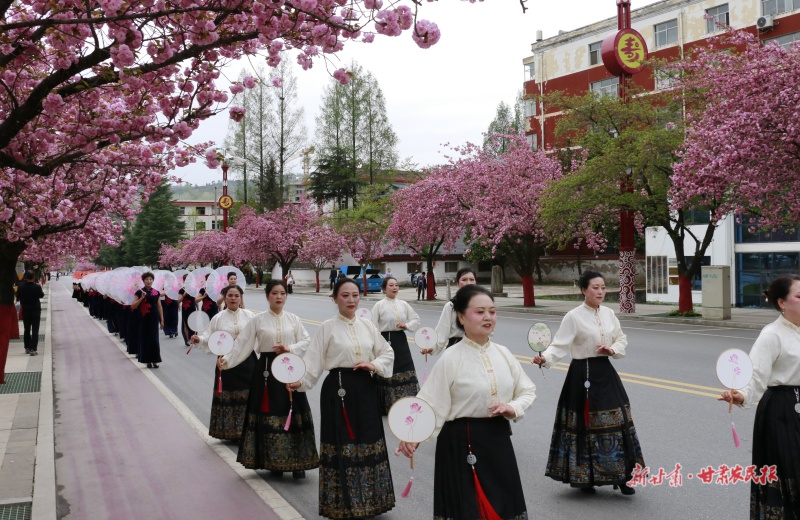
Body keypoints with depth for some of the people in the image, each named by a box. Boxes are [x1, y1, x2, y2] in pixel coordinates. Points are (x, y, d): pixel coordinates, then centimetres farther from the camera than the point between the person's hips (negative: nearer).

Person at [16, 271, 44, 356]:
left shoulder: (21, 286, -9)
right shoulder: (37, 287, -17)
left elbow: (17, 297, 0)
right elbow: (41, 295, 1)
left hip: (25, 311, 3)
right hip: (36, 310, -3)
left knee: (27, 330, 17)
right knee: (35, 330, -1)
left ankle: (27, 348, 23)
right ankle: (33, 349, -10)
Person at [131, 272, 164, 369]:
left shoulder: (156, 293, 6)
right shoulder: (139, 292, 0)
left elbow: (159, 307, 9)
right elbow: (133, 306, -5)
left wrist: (162, 320, 6)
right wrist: (142, 298, -16)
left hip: (154, 319, 1)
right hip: (144, 319, -1)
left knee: (154, 339, -1)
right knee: (145, 339, 1)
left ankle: (154, 360, 4)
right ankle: (148, 360, 9)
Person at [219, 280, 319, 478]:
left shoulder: (293, 319, 4)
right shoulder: (258, 320, 1)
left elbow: (306, 342, 2)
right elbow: (243, 345, -3)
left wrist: (289, 348, -13)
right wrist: (227, 360, -14)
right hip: (267, 370, -1)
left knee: (293, 414, 0)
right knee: (269, 413, 3)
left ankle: (298, 462, 8)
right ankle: (274, 462, 16)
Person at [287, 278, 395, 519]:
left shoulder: (367, 325, 7)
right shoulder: (327, 328, -5)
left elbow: (388, 353, 14)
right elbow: (314, 361, -10)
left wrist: (374, 365, -4)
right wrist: (300, 382, -24)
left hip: (365, 389, 4)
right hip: (338, 389, -4)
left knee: (368, 442, 9)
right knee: (342, 443, 1)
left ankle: (367, 500, 24)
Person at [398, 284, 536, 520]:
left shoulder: (503, 353, 2)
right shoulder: (451, 359, -13)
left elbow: (528, 391, 11)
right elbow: (432, 403, -16)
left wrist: (513, 408, -9)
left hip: (498, 439, 5)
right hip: (462, 443, -5)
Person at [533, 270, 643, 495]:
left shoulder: (608, 313, 6)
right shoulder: (574, 317, -10)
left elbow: (622, 339, 16)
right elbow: (560, 345, -15)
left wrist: (612, 350, -5)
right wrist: (545, 358, -33)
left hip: (605, 373, 5)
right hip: (583, 375, -5)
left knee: (616, 424, 6)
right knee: (584, 426, 2)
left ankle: (620, 477, 17)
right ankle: (585, 478, 17)